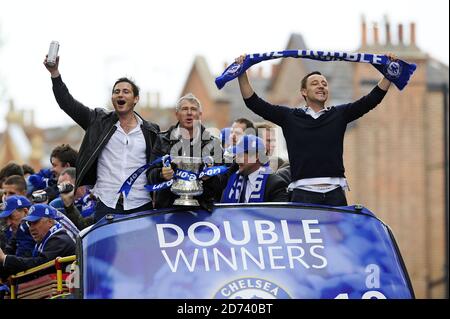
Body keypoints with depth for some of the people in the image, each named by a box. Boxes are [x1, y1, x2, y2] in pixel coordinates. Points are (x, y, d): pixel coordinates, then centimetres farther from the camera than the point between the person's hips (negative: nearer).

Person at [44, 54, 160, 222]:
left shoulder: (150, 131, 11)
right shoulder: (99, 121, 9)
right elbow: (68, 103, 3)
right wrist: (54, 73, -7)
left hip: (140, 207, 0)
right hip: (106, 206, 0)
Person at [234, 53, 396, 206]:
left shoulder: (339, 114, 15)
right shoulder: (290, 117, 12)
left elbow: (372, 100, 10)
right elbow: (254, 103, 8)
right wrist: (242, 74, 0)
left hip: (335, 193, 2)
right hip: (304, 193, -2)